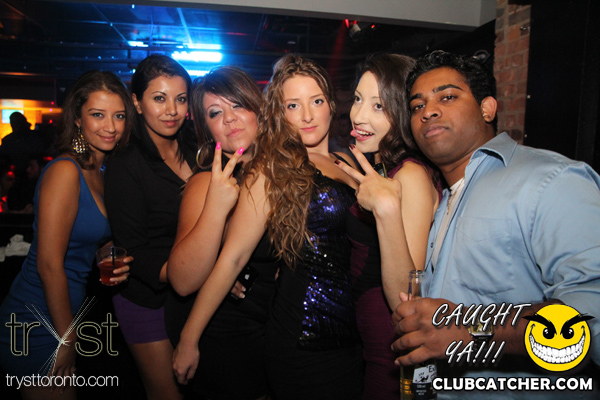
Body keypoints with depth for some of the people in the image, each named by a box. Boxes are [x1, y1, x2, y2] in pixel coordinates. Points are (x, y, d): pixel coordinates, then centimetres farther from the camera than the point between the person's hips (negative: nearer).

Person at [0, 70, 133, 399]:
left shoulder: (100, 172, 6)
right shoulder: (65, 171, -19)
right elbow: (49, 264, -21)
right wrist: (67, 340, -14)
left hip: (66, 317, 8)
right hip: (38, 328, -8)